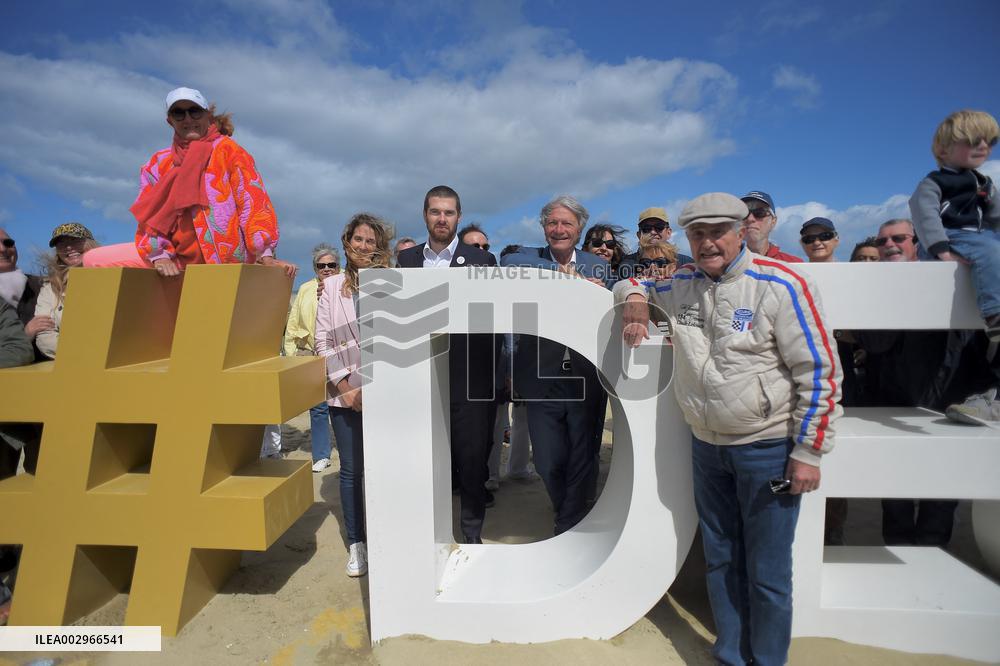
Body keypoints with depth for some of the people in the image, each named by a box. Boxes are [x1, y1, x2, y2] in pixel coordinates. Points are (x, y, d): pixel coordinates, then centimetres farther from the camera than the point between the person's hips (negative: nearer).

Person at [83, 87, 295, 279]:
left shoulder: (227, 149, -2)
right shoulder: (158, 162, 12)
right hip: (176, 254, 6)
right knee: (93, 260, 1)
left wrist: (265, 255, -22)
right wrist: (159, 255, -15)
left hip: (220, 255, -5)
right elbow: (149, 214, 4)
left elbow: (252, 200, -12)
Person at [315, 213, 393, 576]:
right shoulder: (332, 286, 6)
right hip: (346, 393, 2)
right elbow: (322, 339, 2)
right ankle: (356, 544, 23)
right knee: (351, 469, 9)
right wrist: (346, 387, -5)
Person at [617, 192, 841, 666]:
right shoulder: (681, 284, 4)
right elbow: (634, 283, 24)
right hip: (706, 445, 5)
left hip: (767, 449, -5)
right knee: (721, 561, 17)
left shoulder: (781, 285, -12)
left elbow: (820, 372, -11)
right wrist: (635, 299, -1)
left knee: (767, 572, 6)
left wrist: (808, 452, -11)